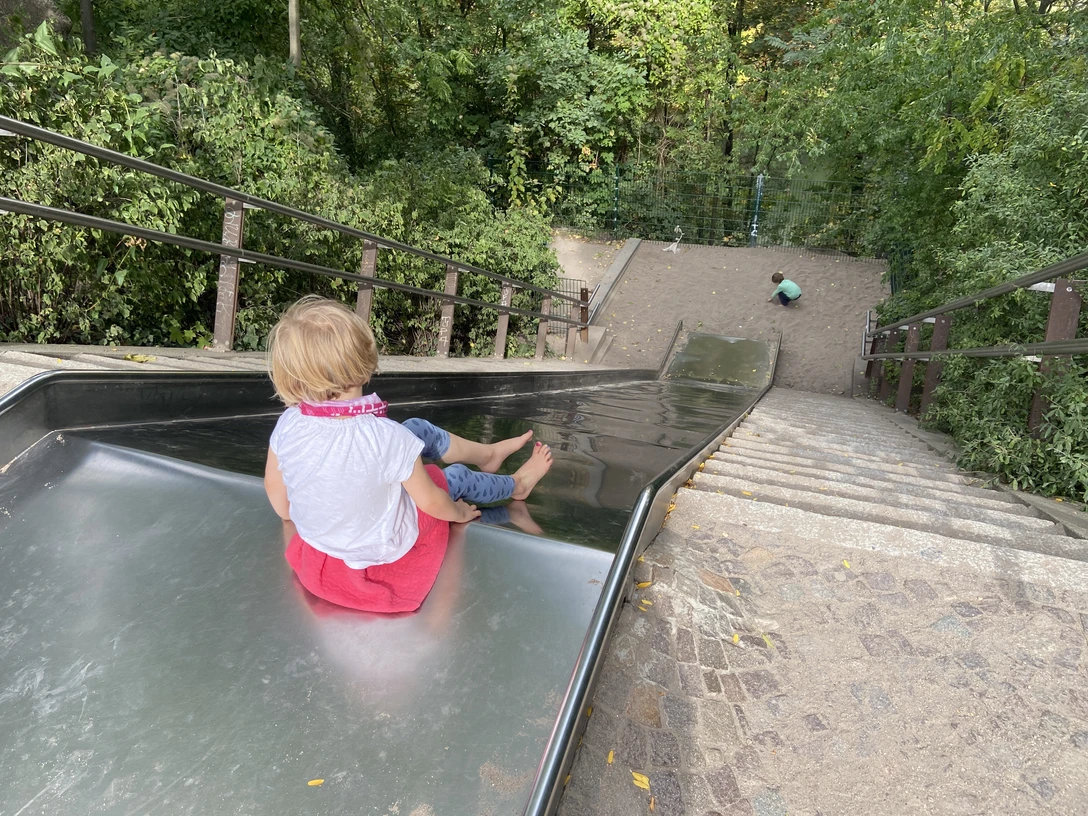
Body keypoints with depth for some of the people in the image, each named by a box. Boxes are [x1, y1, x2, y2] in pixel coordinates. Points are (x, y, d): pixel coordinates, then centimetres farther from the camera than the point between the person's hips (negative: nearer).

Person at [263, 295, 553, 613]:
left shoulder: (288, 425, -24)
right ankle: (516, 485, 49)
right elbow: (431, 502, -21)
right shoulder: (388, 438, -37)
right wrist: (458, 512, 3)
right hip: (382, 552, -4)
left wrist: (289, 515, 18)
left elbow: (274, 486, -5)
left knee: (419, 429, 11)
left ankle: (487, 452, 37)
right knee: (456, 477, 18)